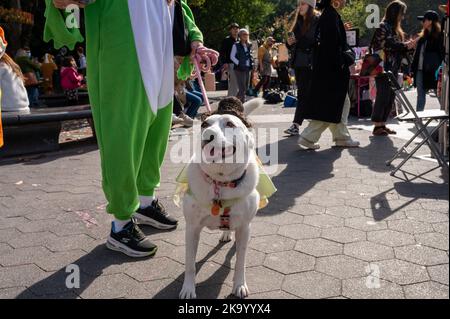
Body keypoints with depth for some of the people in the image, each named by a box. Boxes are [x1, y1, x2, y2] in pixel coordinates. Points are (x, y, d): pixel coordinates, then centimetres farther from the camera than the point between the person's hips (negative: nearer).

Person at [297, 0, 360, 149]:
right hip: (332, 71, -10)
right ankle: (308, 137, 0)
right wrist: (341, 67, -18)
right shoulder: (332, 15, -15)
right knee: (330, 108, -3)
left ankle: (342, 137, 22)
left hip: (325, 70, 10)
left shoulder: (327, 15, 15)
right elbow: (334, 44, -23)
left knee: (342, 104, 15)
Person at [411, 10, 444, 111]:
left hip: (433, 72, -7)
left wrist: (439, 70, -16)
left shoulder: (439, 36, -8)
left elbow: (442, 54, -10)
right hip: (420, 70, 7)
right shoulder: (423, 36, 13)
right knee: (421, 96, 12)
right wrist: (413, 68, 11)